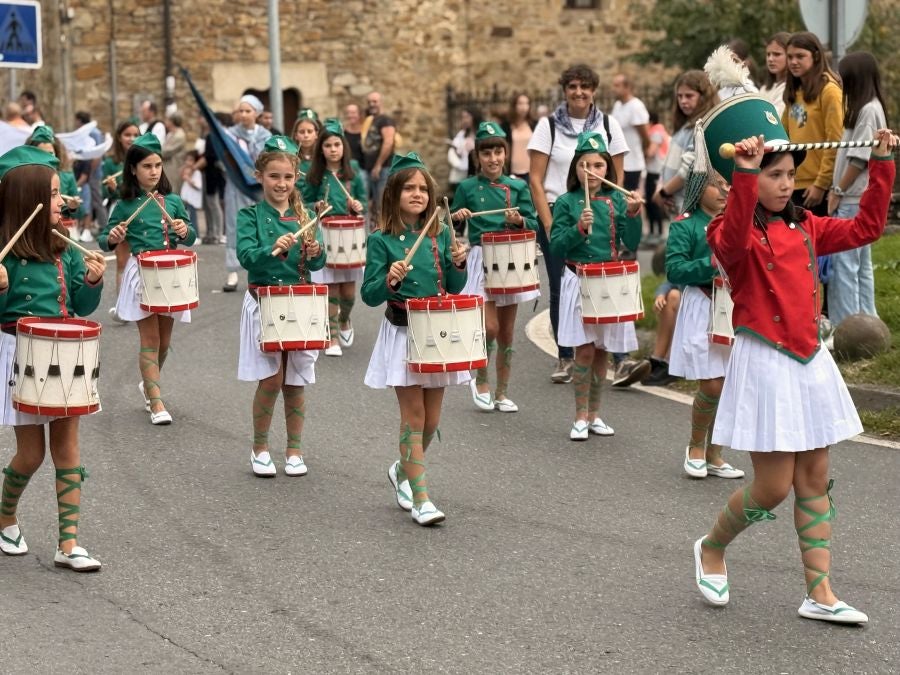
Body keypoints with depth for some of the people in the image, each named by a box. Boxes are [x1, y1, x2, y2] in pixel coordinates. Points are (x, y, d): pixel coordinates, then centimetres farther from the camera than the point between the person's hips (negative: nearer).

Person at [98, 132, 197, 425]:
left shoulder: (173, 201, 5)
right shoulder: (125, 205, -2)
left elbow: (190, 238, 7)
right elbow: (104, 240, 3)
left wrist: (184, 231, -15)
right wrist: (112, 238, -19)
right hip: (141, 273, -3)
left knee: (164, 340, 12)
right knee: (150, 339, -5)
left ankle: (148, 383, 37)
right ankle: (156, 403, -4)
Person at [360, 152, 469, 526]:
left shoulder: (441, 235, 5)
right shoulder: (381, 240, -7)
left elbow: (454, 288, 10)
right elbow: (369, 295, -9)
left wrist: (458, 264, -9)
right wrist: (389, 281, -28)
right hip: (402, 333, -4)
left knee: (431, 417, 11)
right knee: (413, 415, -6)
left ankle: (404, 470, 37)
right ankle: (421, 499, -2)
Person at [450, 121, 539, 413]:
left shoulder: (518, 187, 5)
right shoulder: (467, 188, 2)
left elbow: (534, 224, 4)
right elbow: (450, 226, 8)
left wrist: (518, 220, -16)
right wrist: (456, 216, -13)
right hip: (481, 260, -2)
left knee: (507, 331, 7)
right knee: (490, 327, -13)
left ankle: (502, 393, 18)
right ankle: (481, 381, 12)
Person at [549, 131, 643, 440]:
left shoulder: (616, 200, 3)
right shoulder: (566, 203, -3)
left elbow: (632, 244, -1)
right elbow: (556, 247, -6)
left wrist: (632, 214, -15)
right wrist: (578, 228, -20)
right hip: (579, 281, -3)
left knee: (601, 351, 10)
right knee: (584, 350, -5)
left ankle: (594, 414, 22)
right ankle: (580, 418, 6)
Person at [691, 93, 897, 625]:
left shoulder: (804, 228, 10)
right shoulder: (734, 232, -11)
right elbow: (732, 242, -35)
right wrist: (745, 174, -46)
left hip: (810, 361, 7)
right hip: (765, 362, -7)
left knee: (815, 480, 8)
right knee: (773, 487, -5)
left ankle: (820, 595, 13)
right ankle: (712, 548, 23)